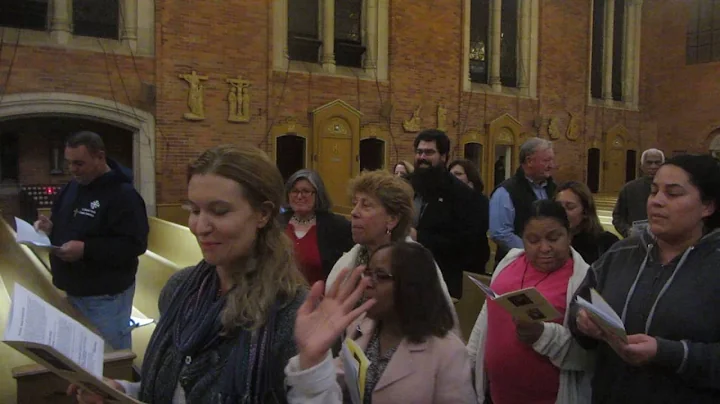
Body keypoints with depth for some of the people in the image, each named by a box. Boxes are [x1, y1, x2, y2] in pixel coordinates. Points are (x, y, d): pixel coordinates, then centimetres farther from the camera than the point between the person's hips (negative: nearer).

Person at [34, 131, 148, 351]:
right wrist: (50, 227, -2)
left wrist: (86, 249, -29)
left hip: (106, 295, -8)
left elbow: (134, 244, -24)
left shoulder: (123, 194, -19)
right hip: (74, 289, 8)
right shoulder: (72, 186, 9)